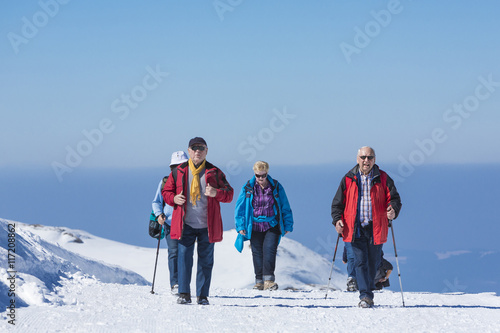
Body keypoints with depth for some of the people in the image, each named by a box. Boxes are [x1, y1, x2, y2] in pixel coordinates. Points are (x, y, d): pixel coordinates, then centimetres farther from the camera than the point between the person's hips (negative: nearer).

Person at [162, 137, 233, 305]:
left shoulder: (214, 172, 4)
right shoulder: (178, 172, 5)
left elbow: (229, 194, 5)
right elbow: (166, 191, 12)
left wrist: (216, 193, -16)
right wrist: (174, 199, -10)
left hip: (207, 226, 0)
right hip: (186, 224, 0)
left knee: (206, 260, 4)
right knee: (184, 258, -5)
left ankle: (203, 295, 11)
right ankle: (184, 293, 1)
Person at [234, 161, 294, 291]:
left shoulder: (276, 187, 1)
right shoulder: (248, 188, 1)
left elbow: (285, 207, 9)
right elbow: (240, 207, 6)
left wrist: (288, 225, 8)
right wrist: (240, 226, -1)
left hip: (272, 226, -1)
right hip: (254, 227, 1)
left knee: (269, 250, -17)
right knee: (257, 253, 4)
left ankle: (269, 279, -20)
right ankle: (259, 281, 13)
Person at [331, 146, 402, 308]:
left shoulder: (383, 179, 4)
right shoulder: (348, 179, 6)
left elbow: (394, 198, 3)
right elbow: (338, 202, 11)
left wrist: (393, 211, -19)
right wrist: (337, 219, -4)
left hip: (376, 228, 1)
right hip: (356, 228, -1)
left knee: (373, 263, 9)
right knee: (360, 262, -10)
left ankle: (369, 291, 27)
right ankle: (365, 296, -13)